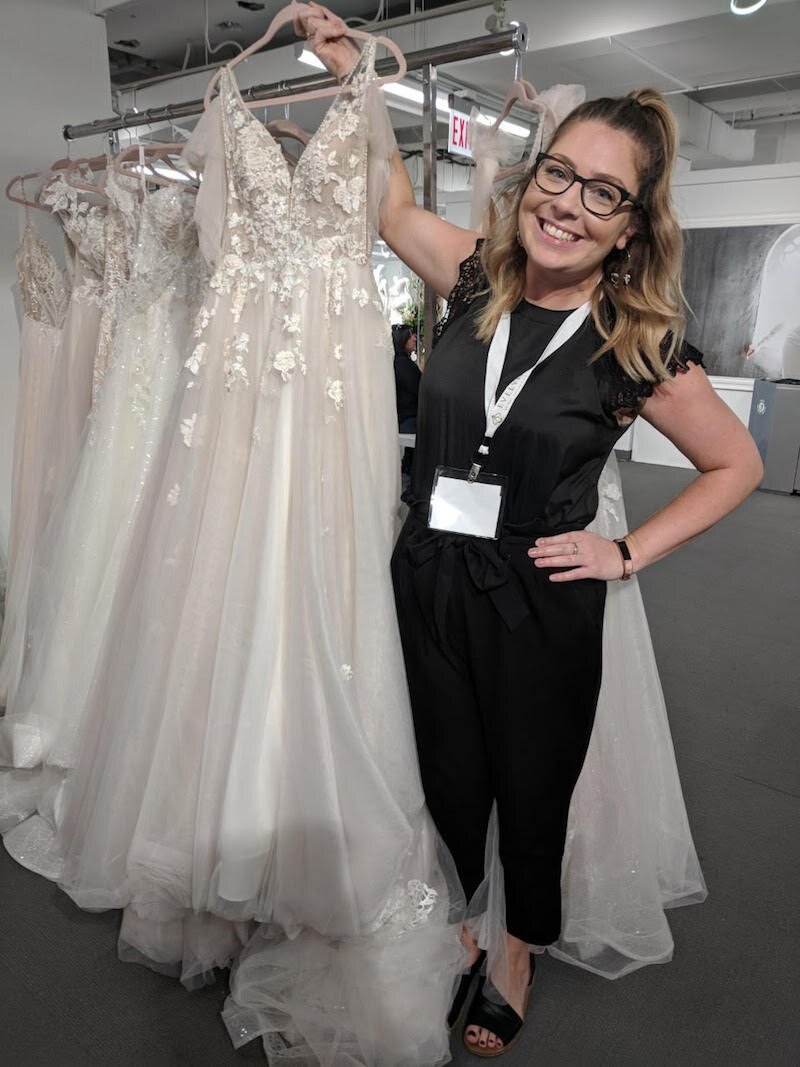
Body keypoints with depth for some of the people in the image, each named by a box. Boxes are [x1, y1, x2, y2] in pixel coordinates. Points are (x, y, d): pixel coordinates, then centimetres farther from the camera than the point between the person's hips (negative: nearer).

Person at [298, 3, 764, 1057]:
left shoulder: (638, 346, -9)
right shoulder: (480, 282, -2)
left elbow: (737, 465, 1)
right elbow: (395, 202, 14)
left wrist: (627, 552, -5)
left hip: (540, 605, -2)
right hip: (430, 581, 3)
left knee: (533, 790, 16)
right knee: (450, 778, 18)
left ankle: (521, 953, 45)